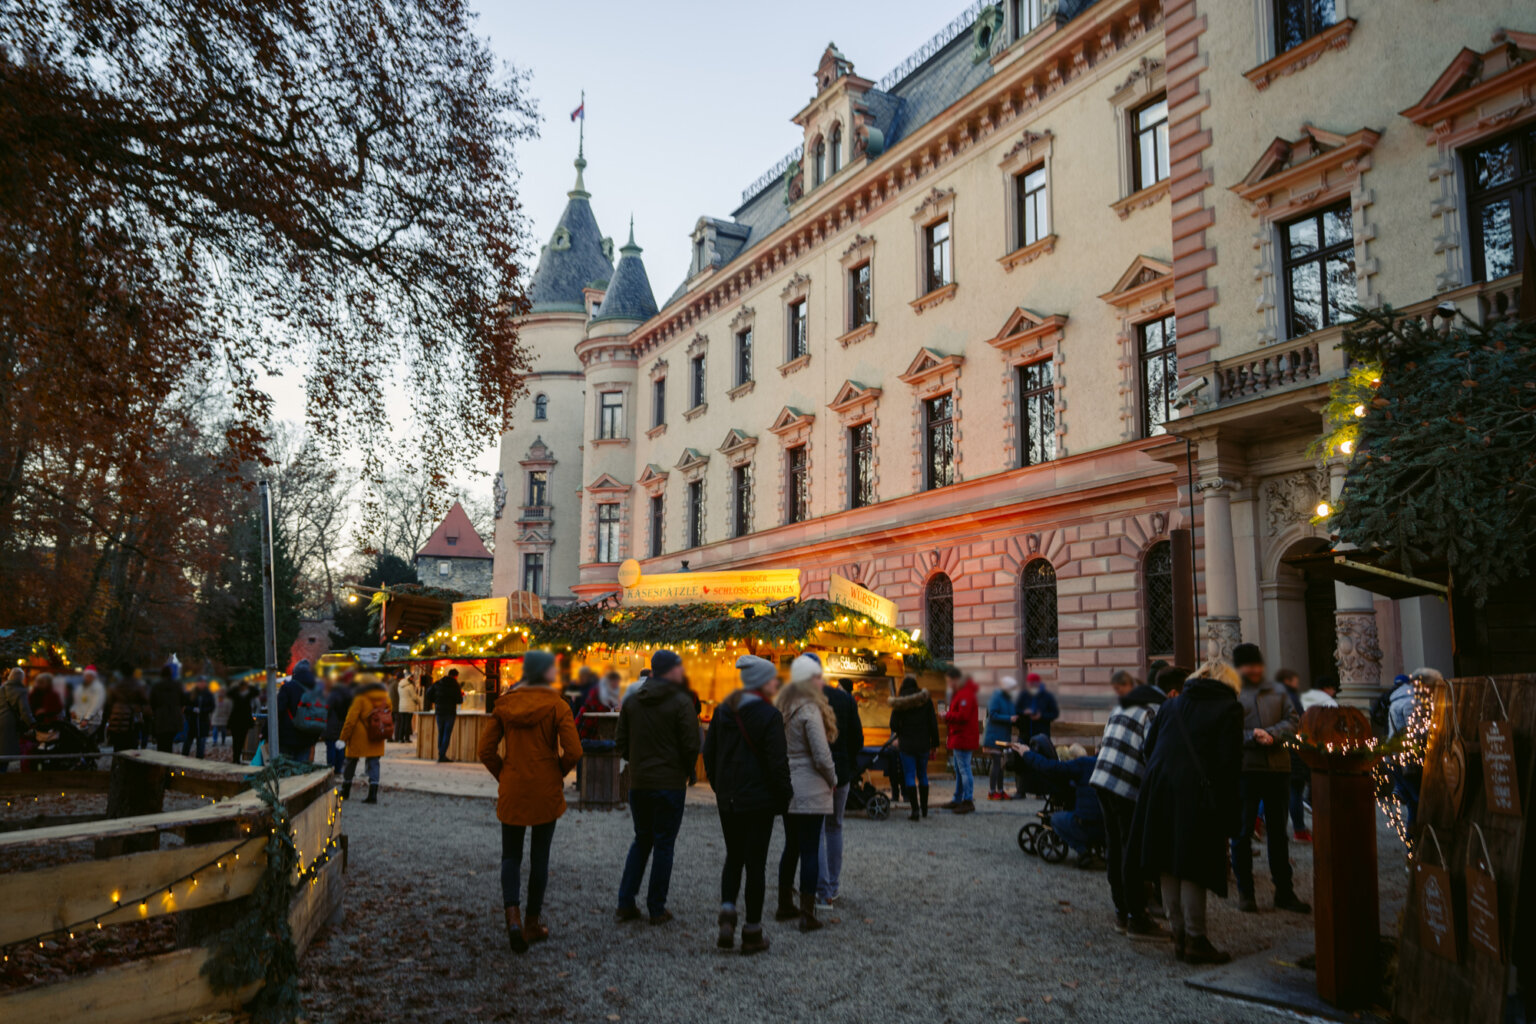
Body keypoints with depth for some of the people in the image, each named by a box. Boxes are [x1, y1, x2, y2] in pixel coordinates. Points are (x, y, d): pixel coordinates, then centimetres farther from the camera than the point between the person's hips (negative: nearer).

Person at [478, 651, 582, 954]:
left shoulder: (504, 703, 0)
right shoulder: (556, 705, -10)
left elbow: (486, 750, -1)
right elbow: (573, 751, -16)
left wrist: (503, 775, 11)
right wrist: (559, 772, 2)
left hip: (512, 791, 2)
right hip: (546, 791, -2)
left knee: (511, 855, 13)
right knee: (539, 856, 11)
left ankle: (513, 917, -7)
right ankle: (532, 924, 20)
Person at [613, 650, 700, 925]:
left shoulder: (632, 701, 5)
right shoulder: (681, 702, -11)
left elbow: (621, 742, 8)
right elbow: (691, 746, -12)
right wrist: (685, 773, 5)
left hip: (638, 783, 5)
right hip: (670, 784, -5)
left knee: (641, 840, 18)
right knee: (664, 844, 6)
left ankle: (625, 904, 15)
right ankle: (656, 909, 11)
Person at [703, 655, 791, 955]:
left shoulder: (722, 711, 5)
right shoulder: (769, 715, -14)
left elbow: (709, 753, 10)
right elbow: (777, 762, -14)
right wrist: (784, 795, -1)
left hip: (728, 799, 5)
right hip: (759, 800, -5)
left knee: (733, 857, 19)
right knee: (755, 862, 4)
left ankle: (727, 911, 0)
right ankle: (752, 933, 11)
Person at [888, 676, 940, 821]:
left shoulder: (899, 703, -6)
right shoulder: (926, 699, -2)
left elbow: (894, 725, -8)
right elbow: (933, 723, -2)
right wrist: (935, 742, 4)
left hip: (906, 744, -2)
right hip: (923, 743, 2)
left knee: (909, 776, 1)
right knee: (922, 775, 16)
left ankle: (915, 810, -6)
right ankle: (924, 809, 24)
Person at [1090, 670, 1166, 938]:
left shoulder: (1123, 705, 19)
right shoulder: (1157, 709, -9)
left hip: (1102, 779, 8)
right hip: (1128, 787, -8)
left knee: (1116, 846, 14)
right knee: (1134, 851, 0)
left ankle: (1121, 912, 23)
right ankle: (1136, 918, 6)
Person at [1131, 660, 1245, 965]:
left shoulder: (1173, 703, 17)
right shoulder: (1229, 709, 2)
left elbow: (1148, 748, 14)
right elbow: (1229, 763, -6)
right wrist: (1231, 817, -3)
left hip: (1159, 789, 5)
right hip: (1195, 794, -5)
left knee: (1168, 868, 12)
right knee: (1193, 870, 3)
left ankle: (1179, 936, 20)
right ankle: (1195, 941, 8)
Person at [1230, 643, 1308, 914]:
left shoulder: (1277, 691, 13)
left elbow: (1293, 719, 5)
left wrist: (1272, 734, -12)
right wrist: (1252, 737, -20)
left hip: (1278, 766, 4)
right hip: (1244, 768, -4)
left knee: (1278, 830, 12)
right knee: (1242, 831, 1)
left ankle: (1284, 891, 22)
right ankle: (1245, 891, 13)